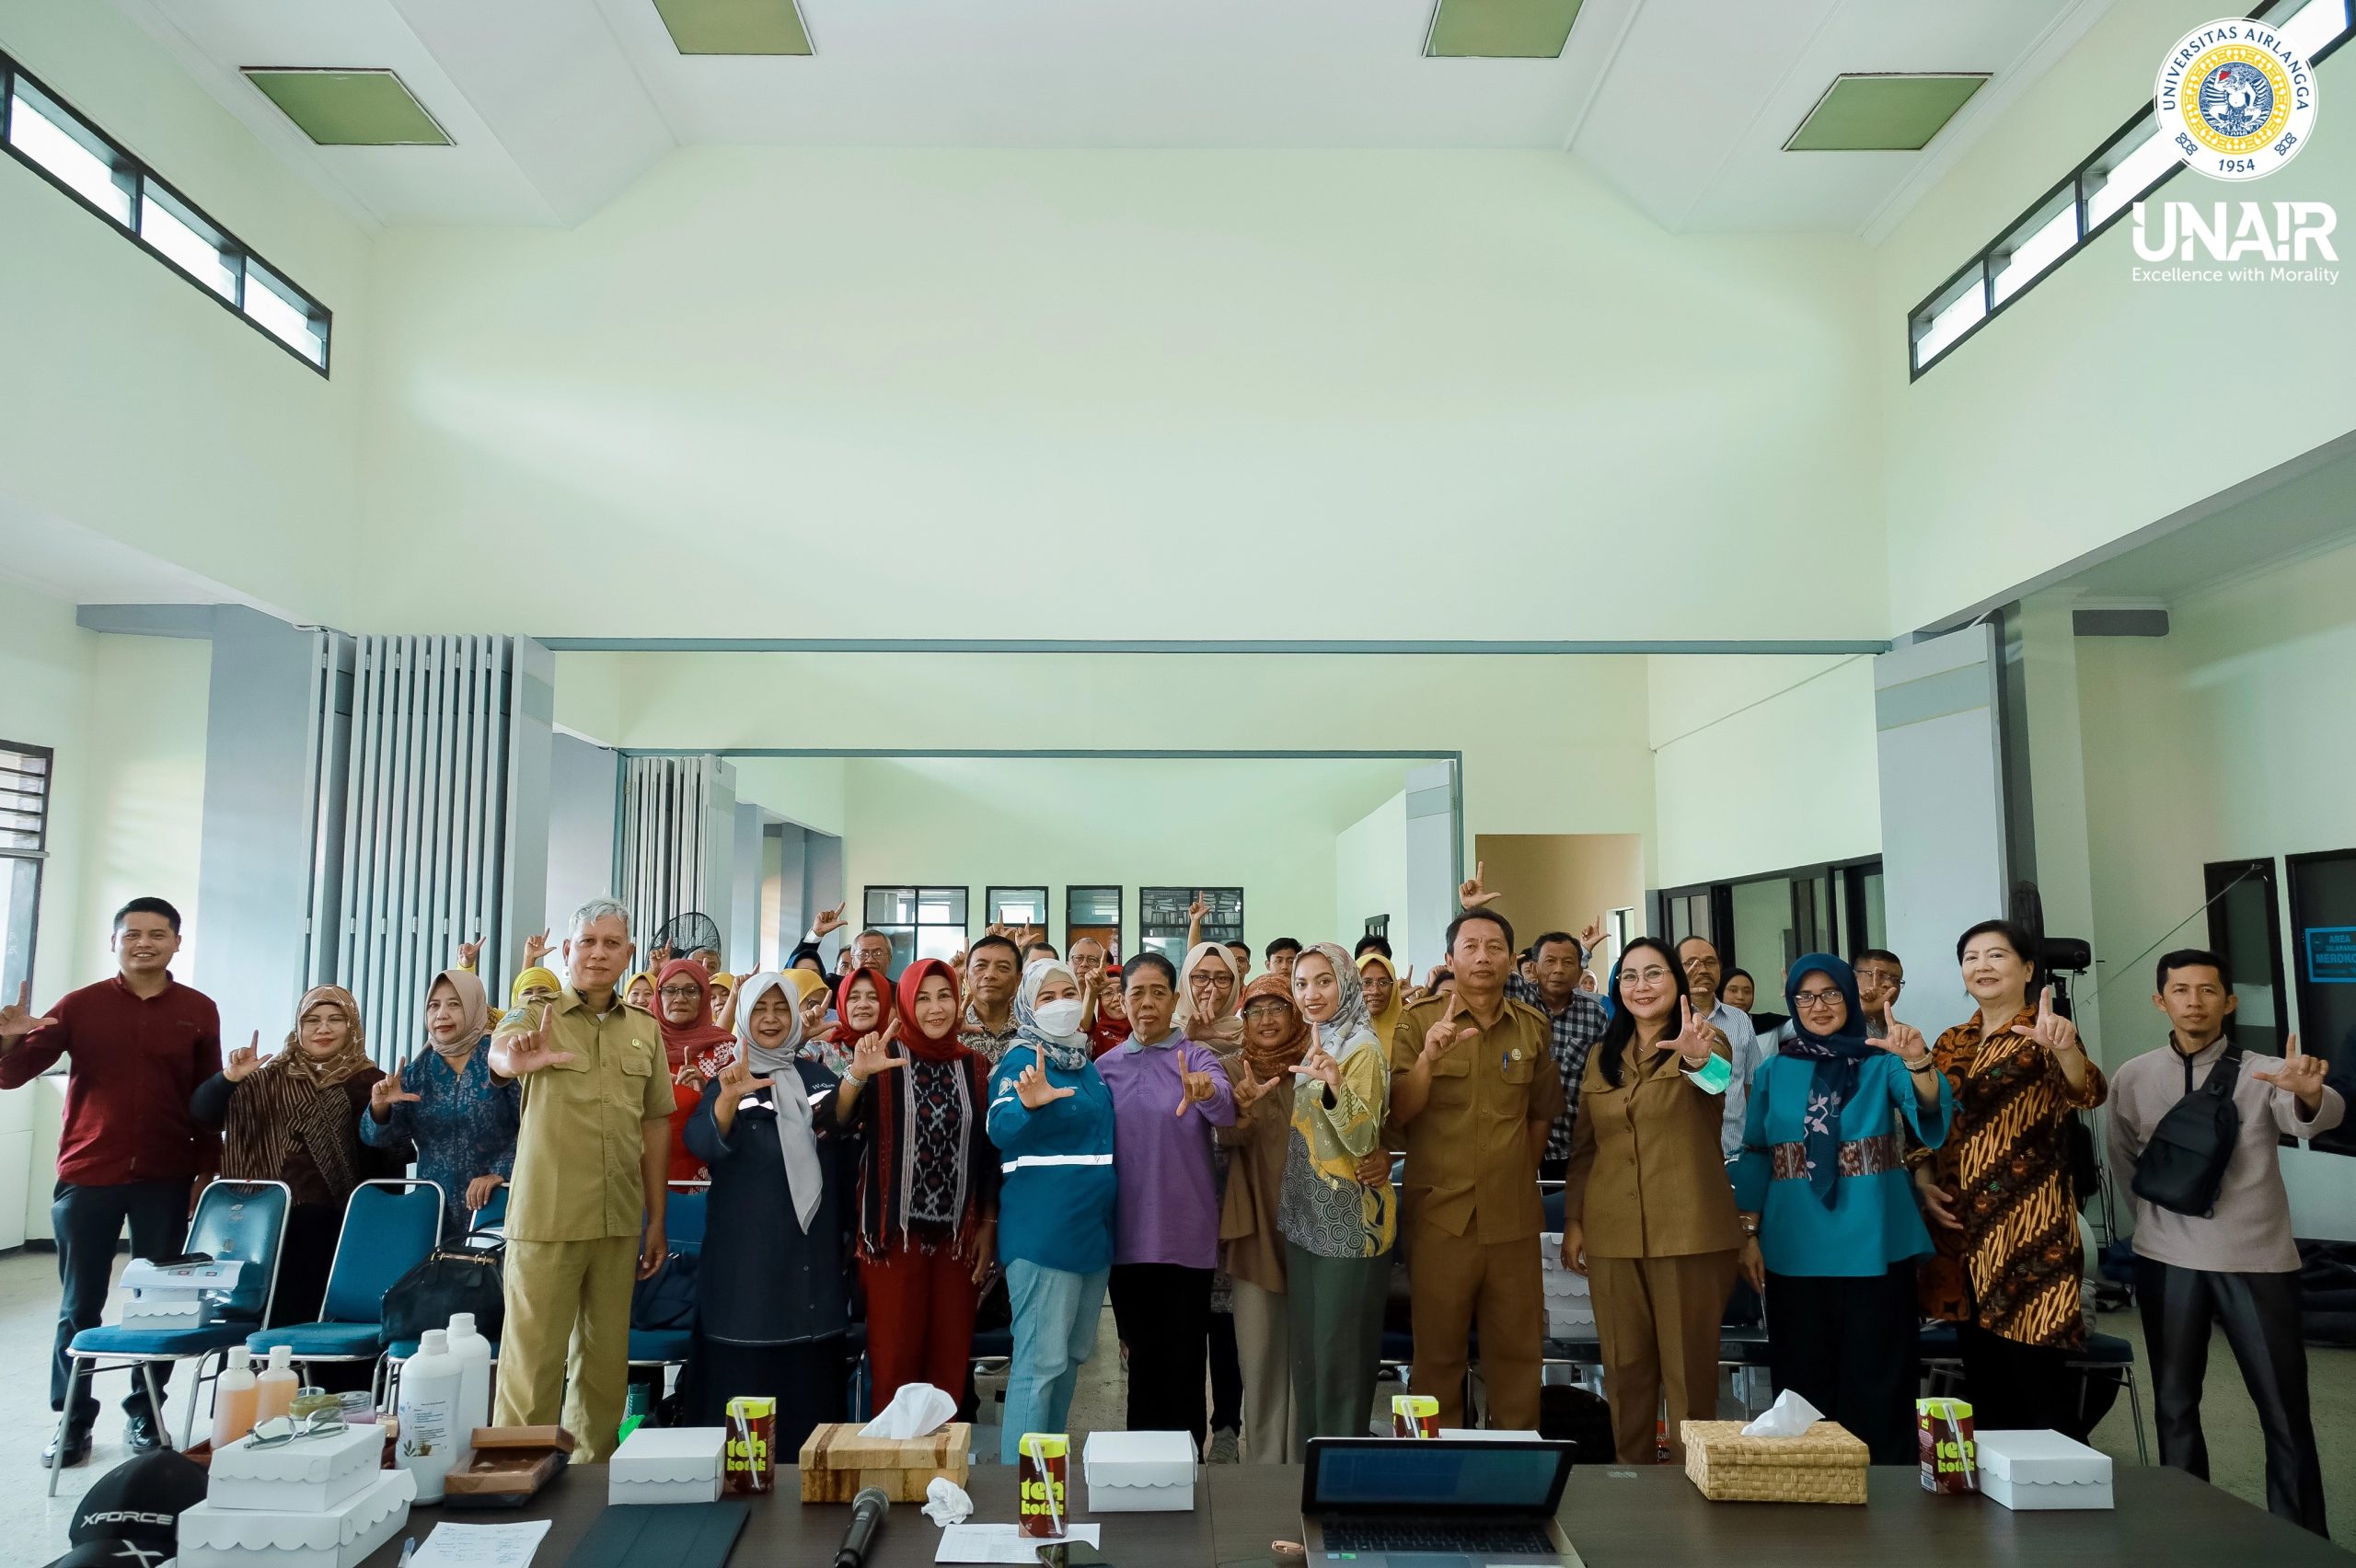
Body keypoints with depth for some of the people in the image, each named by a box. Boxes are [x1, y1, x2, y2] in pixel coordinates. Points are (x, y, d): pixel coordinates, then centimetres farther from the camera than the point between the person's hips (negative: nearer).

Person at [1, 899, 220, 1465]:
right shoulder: (80, 1004, 0)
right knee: (79, 1305, 7)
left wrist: (206, 1170, 2)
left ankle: (144, 1410, 21)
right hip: (87, 1175, 0)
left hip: (166, 1179, 1)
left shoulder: (199, 1011, 2)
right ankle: (74, 1419, 20)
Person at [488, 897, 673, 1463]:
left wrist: (657, 1218, 11)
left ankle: (594, 1469, 25)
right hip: (546, 1219, -4)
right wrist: (520, 1058, -52)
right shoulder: (534, 1017, -3)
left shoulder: (645, 1031, 9)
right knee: (534, 1361, 1)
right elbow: (499, 1051, -27)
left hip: (620, 1223, 4)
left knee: (606, 1361, 12)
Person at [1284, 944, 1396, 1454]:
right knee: (1307, 1351, 15)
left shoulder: (1361, 1048, -14)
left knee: (1340, 1354, -2)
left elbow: (1364, 1140, -25)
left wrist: (1334, 1085, -39)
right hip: (1307, 1219, 9)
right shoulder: (1316, 1048, 12)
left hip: (1350, 1221, -9)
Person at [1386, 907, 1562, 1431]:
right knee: (1438, 1350, 6)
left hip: (1513, 1216, 3)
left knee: (1517, 1348, 10)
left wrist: (1522, 1171, 13)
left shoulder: (1532, 1026, 7)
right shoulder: (1420, 1021, -3)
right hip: (1440, 1211, -2)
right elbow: (1399, 1112, -9)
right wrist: (1428, 1058, -24)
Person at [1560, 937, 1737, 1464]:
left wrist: (1699, 1058, -50)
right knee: (1624, 1367, 12)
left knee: (1689, 1367, 4)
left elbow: (1725, 1085, -28)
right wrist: (1572, 1220, 6)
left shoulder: (1707, 1045, -2)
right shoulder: (1602, 1055, 11)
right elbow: (1582, 1147, 15)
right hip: (1612, 1234, 4)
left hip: (1689, 1232, -4)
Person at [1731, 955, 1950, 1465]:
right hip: (1796, 1250, 2)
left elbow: (1930, 1113, -15)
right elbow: (1754, 1158, 9)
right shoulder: (1772, 1073, 8)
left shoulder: (1881, 1064, 3)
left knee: (1876, 1382, 2)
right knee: (1803, 1380, 7)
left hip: (1875, 1246, -1)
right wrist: (1750, 1235, 2)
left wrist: (1918, 1062, -34)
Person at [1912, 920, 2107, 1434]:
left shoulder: (2042, 1034, -5)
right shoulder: (1951, 1044, 12)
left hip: (2027, 1230, -6)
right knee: (1982, 1380, 13)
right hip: (1963, 1231, 6)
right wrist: (1923, 1181, 0)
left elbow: (2086, 1094, -25)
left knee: (2039, 1377, -4)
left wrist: (2066, 1048, -46)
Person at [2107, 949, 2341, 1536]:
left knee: (2286, 1412, 3)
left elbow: (2317, 1117, -28)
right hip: (2169, 1261, 2)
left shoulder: (2263, 1074, -5)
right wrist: (2163, 1217, 11)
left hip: (2258, 1260, -2)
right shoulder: (2132, 1077, 1)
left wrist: (2308, 1092, -49)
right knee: (2175, 1407, 9)